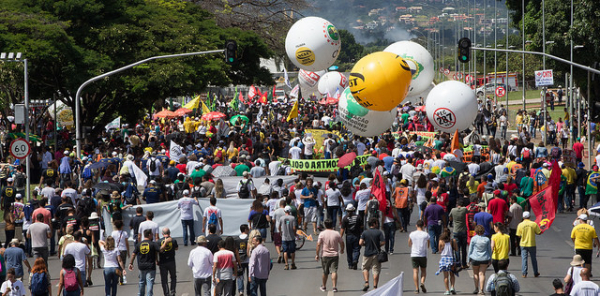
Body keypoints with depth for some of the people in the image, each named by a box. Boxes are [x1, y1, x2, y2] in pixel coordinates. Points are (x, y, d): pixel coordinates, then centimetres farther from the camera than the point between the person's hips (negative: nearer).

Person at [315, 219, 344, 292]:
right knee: (334, 271, -4)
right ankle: (334, 287, -15)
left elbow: (318, 244, -9)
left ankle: (324, 287, 26)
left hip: (325, 255, 0)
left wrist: (317, 254, -2)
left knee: (325, 272, 13)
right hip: (335, 255, 0)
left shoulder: (322, 234, -6)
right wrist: (342, 250, 27)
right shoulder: (337, 234, -2)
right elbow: (342, 243, 7)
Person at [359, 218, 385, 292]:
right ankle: (375, 286, 1)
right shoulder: (379, 232, -7)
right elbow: (383, 242, -13)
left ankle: (366, 282, 2)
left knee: (365, 268, 19)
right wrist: (378, 245, 7)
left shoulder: (365, 233, -3)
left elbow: (360, 243, -9)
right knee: (376, 270, 4)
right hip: (376, 254, -1)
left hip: (367, 254, 1)